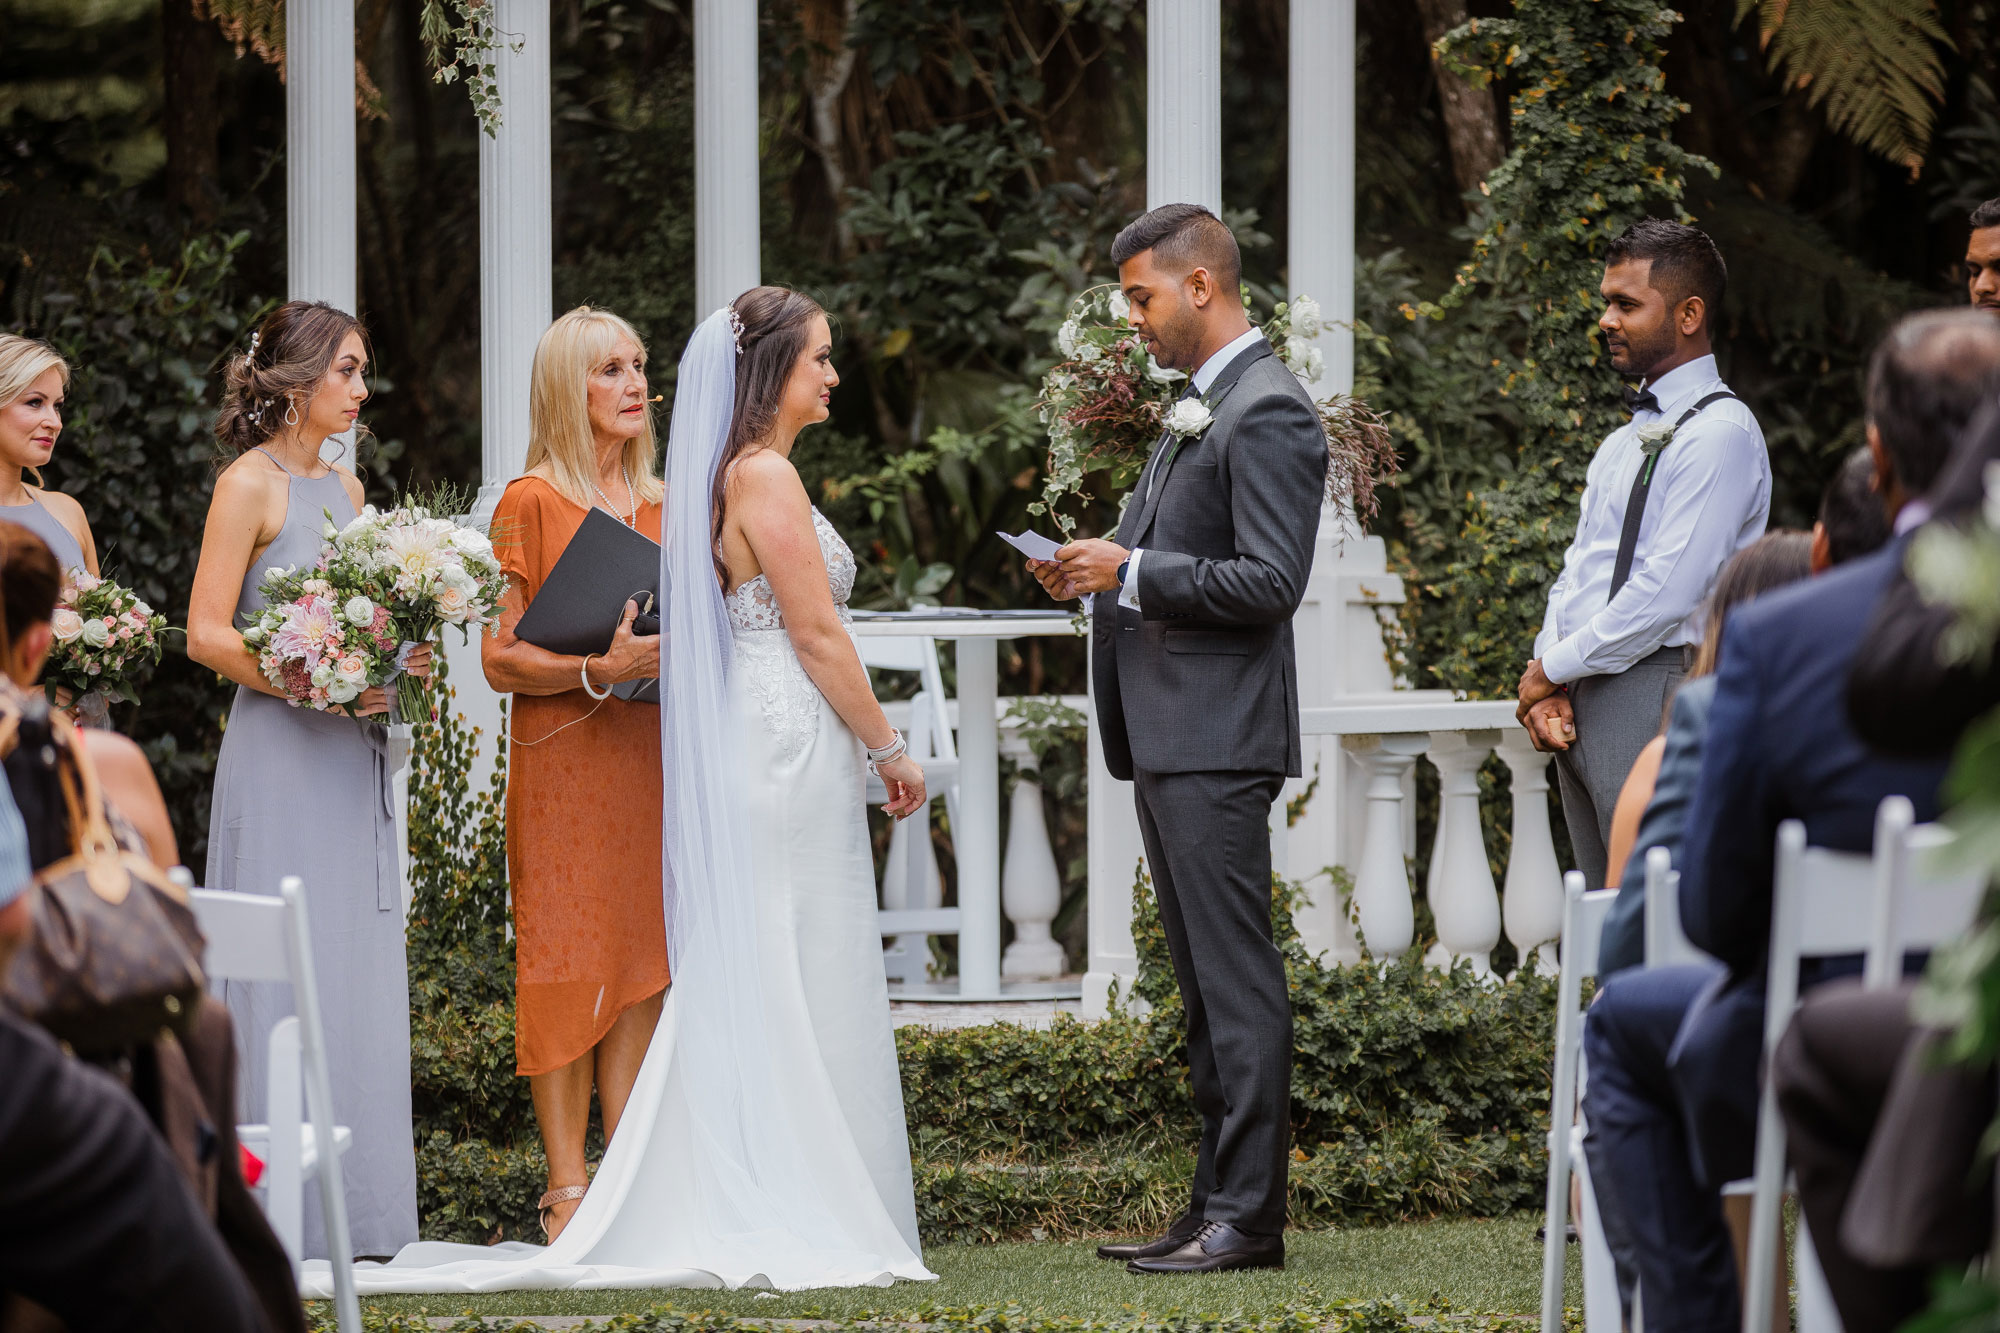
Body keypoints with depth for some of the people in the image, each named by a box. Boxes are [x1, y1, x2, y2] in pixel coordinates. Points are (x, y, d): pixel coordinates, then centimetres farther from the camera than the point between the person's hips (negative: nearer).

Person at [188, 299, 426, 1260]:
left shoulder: (343, 486, 16)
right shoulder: (250, 485, -7)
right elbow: (206, 635, -12)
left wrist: (393, 666, 3)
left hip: (351, 760, 8)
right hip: (281, 755, -8)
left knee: (358, 976, 7)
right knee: (289, 974, -7)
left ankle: (357, 1203, 10)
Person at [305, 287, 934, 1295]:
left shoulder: (732, 477, 16)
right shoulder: (766, 476, -13)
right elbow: (818, 633, -14)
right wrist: (888, 747, -8)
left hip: (745, 743, 10)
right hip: (789, 746, -10)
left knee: (747, 985, 8)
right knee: (798, 978, -8)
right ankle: (799, 1221, -7)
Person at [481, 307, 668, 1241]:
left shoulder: (658, 507, 15)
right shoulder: (532, 505, -3)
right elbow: (501, 659, -7)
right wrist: (600, 667, -20)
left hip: (649, 757, 6)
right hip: (562, 758, -6)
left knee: (641, 960, 2)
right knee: (569, 961, -6)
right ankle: (568, 1187, -4)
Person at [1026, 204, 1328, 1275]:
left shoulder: (1267, 413, -13)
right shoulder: (1202, 408, 19)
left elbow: (1269, 580, -20)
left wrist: (1131, 571, -16)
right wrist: (1101, 574, 8)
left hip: (1216, 736, -11)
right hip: (1168, 735, 11)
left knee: (1236, 981, -8)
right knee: (1205, 984, 12)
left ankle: (1248, 1217, -8)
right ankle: (1218, 1208, 17)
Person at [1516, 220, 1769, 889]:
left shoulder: (1720, 433, -10)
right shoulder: (1624, 438, 20)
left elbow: (1665, 592, -17)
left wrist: (1551, 669, -9)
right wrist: (1549, 684, 1)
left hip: (1654, 693, -9)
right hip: (1579, 706, 9)